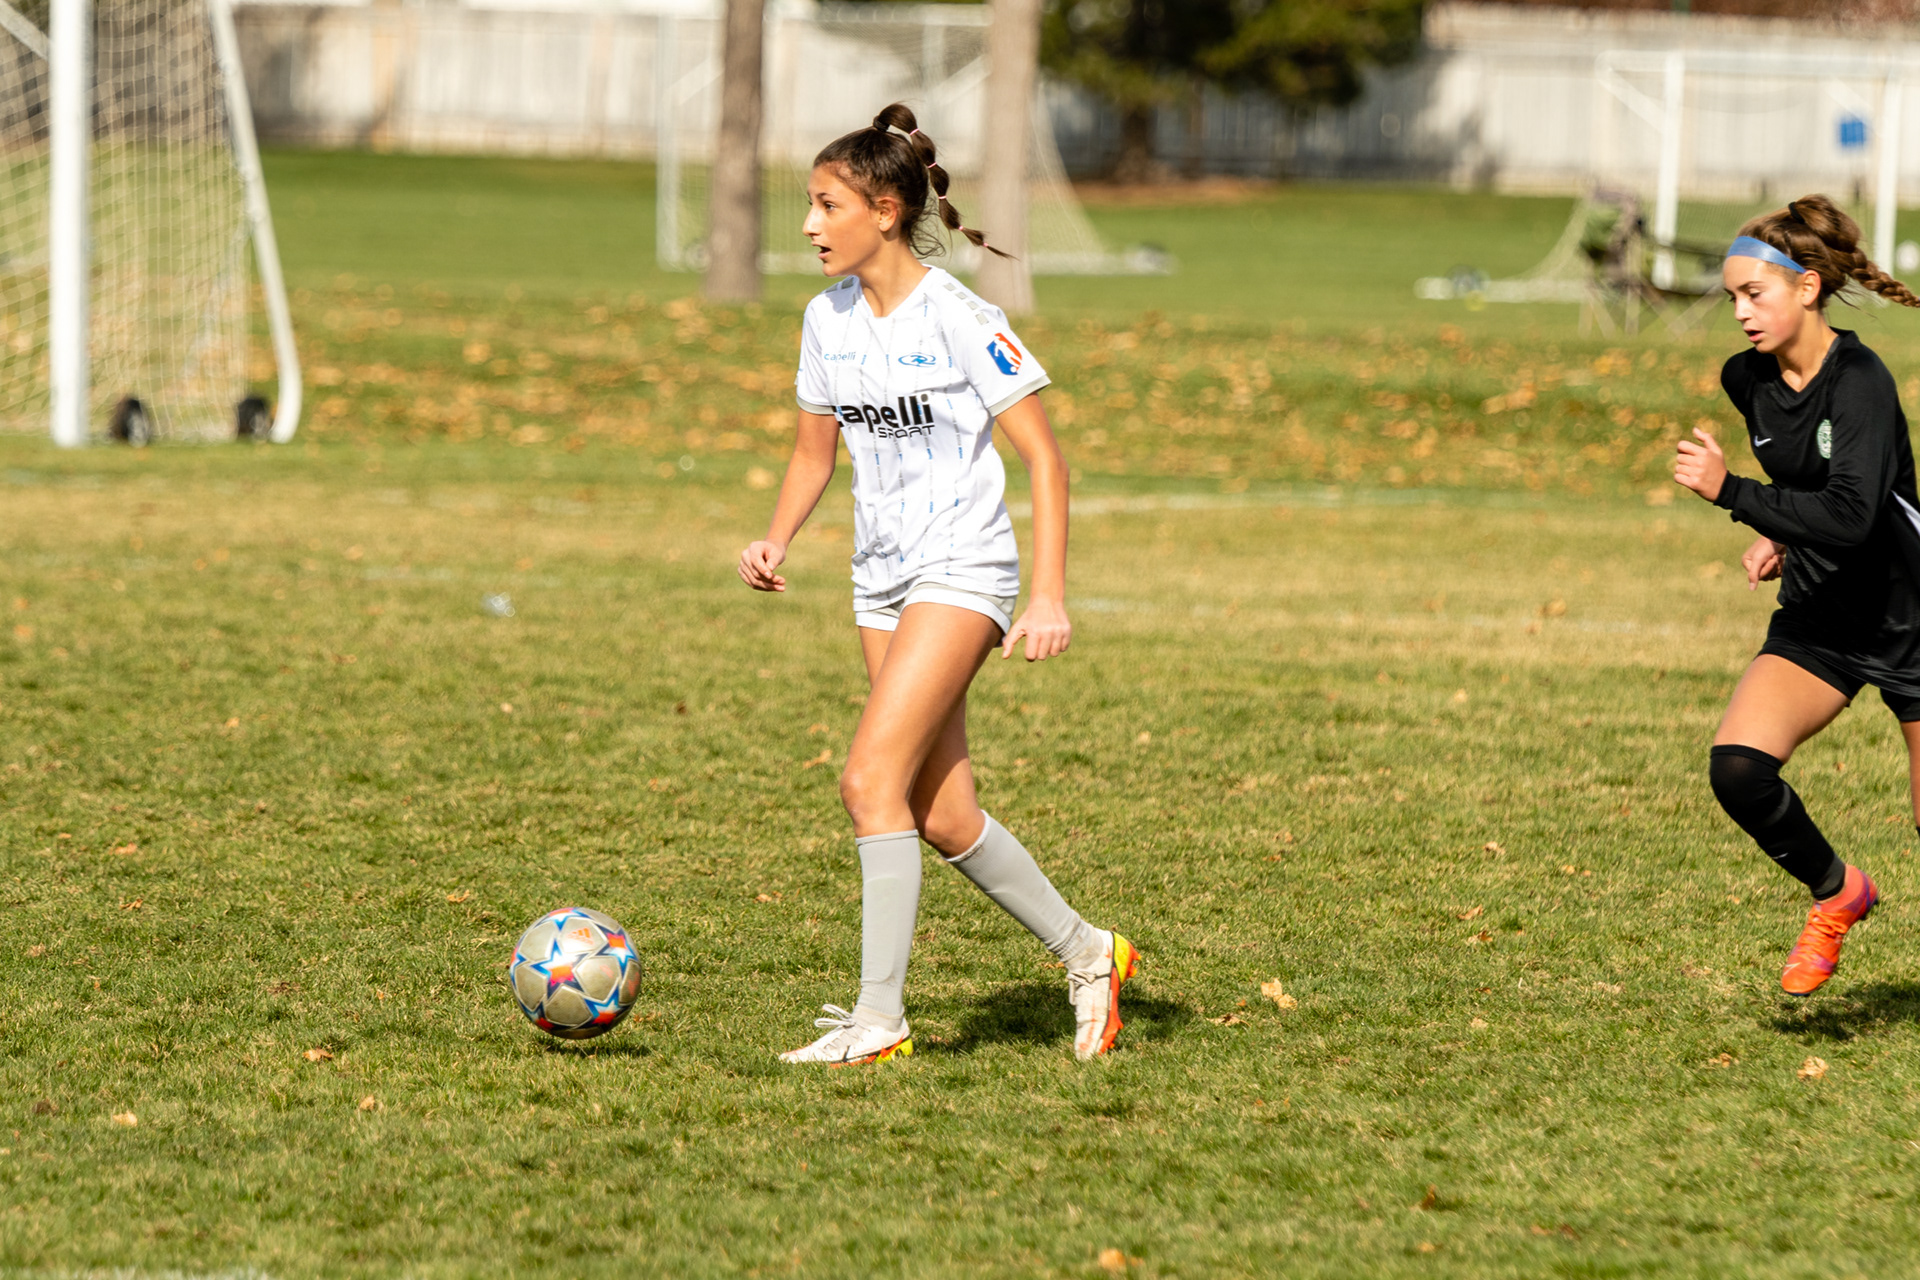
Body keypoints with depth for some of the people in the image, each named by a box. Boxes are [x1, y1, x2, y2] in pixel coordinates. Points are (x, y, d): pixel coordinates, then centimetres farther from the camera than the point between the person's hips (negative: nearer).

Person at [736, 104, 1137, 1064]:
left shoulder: (957, 319, -14)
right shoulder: (828, 320, 6)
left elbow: (1043, 457, -12)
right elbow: (816, 448, 19)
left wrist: (1049, 595, -18)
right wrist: (777, 540, 0)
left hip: (962, 570, -7)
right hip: (881, 579, 7)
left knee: (871, 779, -19)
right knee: (941, 817, 7)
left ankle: (879, 1015, -16)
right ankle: (1085, 954, 26)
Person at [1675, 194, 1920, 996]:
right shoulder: (1748, 381, 0)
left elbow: (1851, 515, -35)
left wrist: (1731, 494, -35)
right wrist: (1782, 537, 6)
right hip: (1818, 622, 6)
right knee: (1737, 766, -17)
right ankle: (1835, 894, 8)